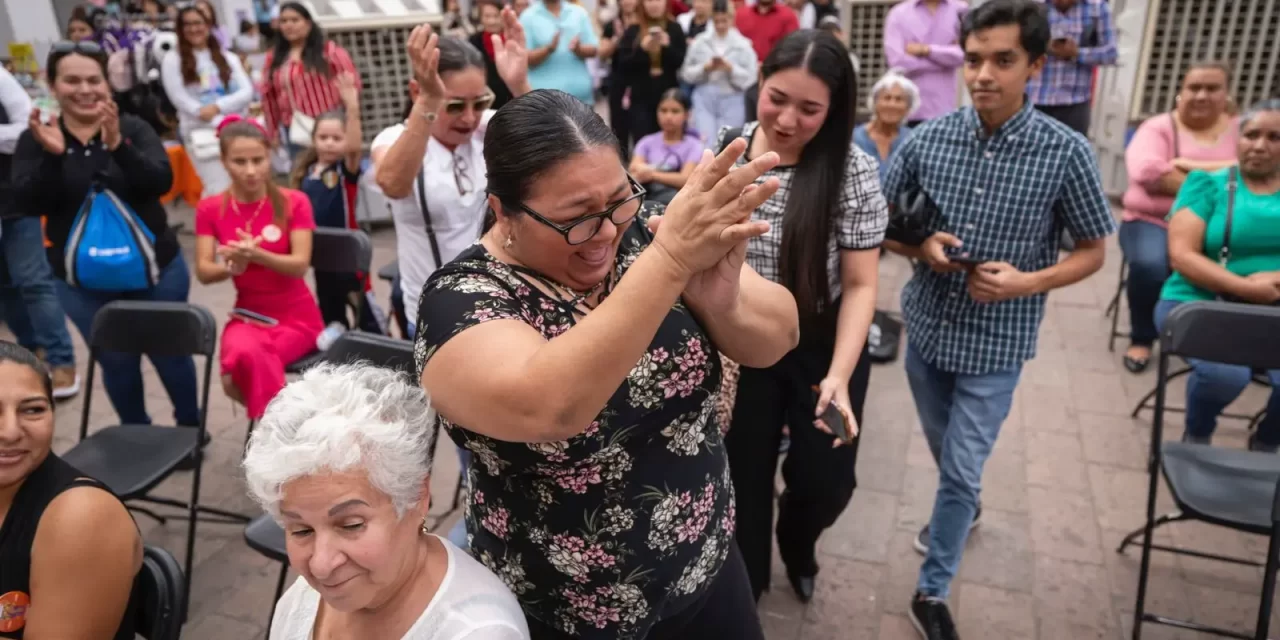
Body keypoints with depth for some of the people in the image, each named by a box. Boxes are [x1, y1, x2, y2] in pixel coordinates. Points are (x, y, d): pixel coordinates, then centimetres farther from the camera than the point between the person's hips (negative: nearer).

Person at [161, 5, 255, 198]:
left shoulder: (228, 58, 15)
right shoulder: (172, 61, 5)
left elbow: (247, 92, 2)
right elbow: (180, 100, -5)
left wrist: (217, 107, -15)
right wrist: (221, 123, -14)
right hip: (200, 133, -3)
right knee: (219, 190, -14)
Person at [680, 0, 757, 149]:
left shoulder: (743, 45, -1)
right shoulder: (699, 42, 4)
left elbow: (750, 78, -5)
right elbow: (687, 73, 4)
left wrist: (730, 68, -17)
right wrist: (706, 68, -11)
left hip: (732, 101, 0)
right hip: (704, 99, 1)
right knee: (705, 144, -8)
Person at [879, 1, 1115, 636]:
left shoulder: (1066, 152, -14)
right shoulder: (926, 139, -9)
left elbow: (1092, 251, -4)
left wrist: (1028, 282, -21)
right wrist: (920, 247, -18)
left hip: (996, 344, -3)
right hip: (926, 326, 3)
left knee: (962, 470, 3)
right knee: (946, 454, 24)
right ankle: (962, 507, 55)